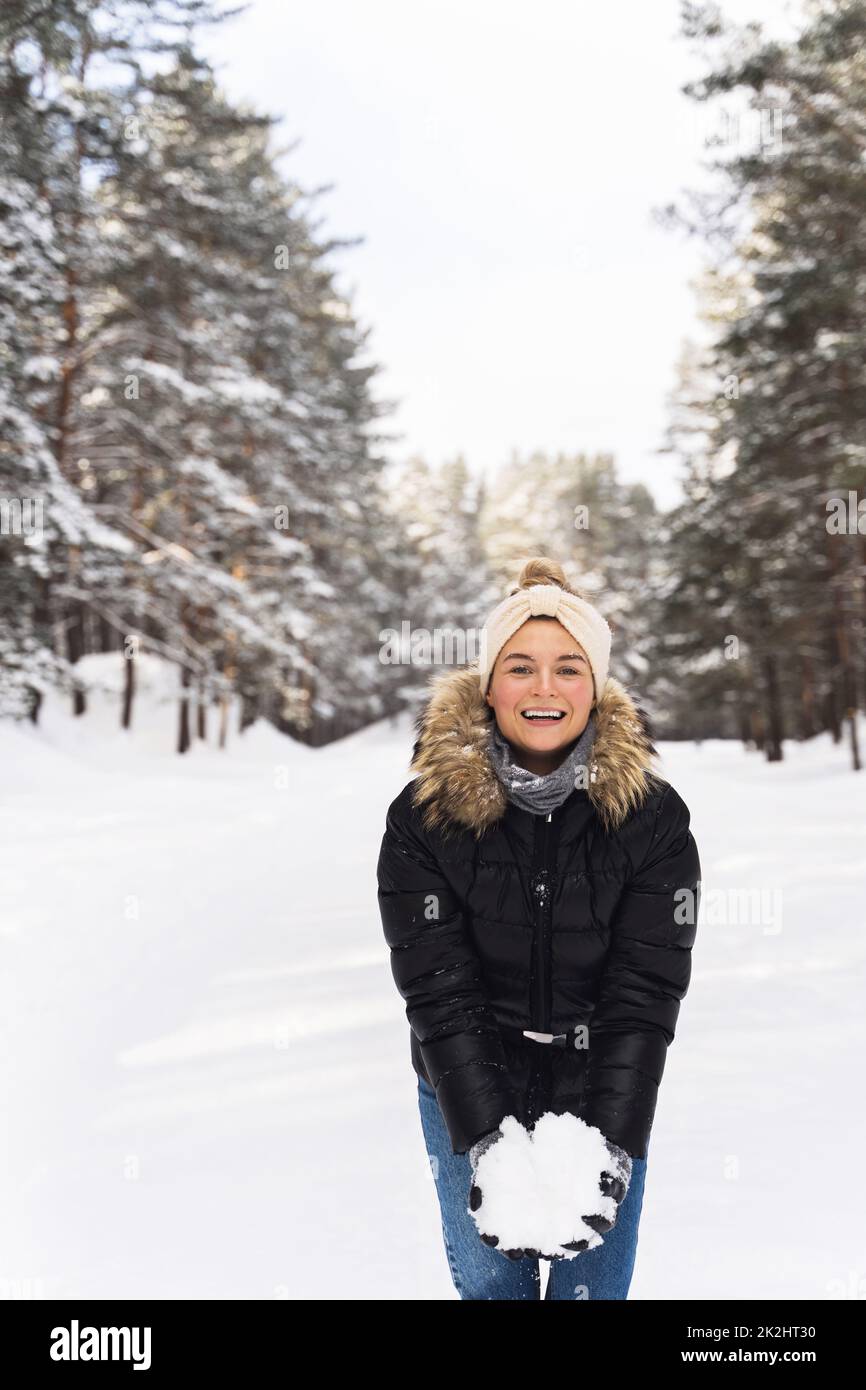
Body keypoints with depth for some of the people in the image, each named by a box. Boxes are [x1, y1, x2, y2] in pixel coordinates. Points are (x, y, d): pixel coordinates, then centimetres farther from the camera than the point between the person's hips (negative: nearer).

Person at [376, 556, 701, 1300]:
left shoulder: (653, 817, -15)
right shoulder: (424, 815, -16)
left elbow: (645, 995, -16)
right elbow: (439, 992, -18)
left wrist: (612, 1144, -25)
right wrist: (484, 1140, -26)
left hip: (606, 1098, 0)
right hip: (469, 1096, 0)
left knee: (595, 1283, 11)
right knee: (488, 1279, 16)